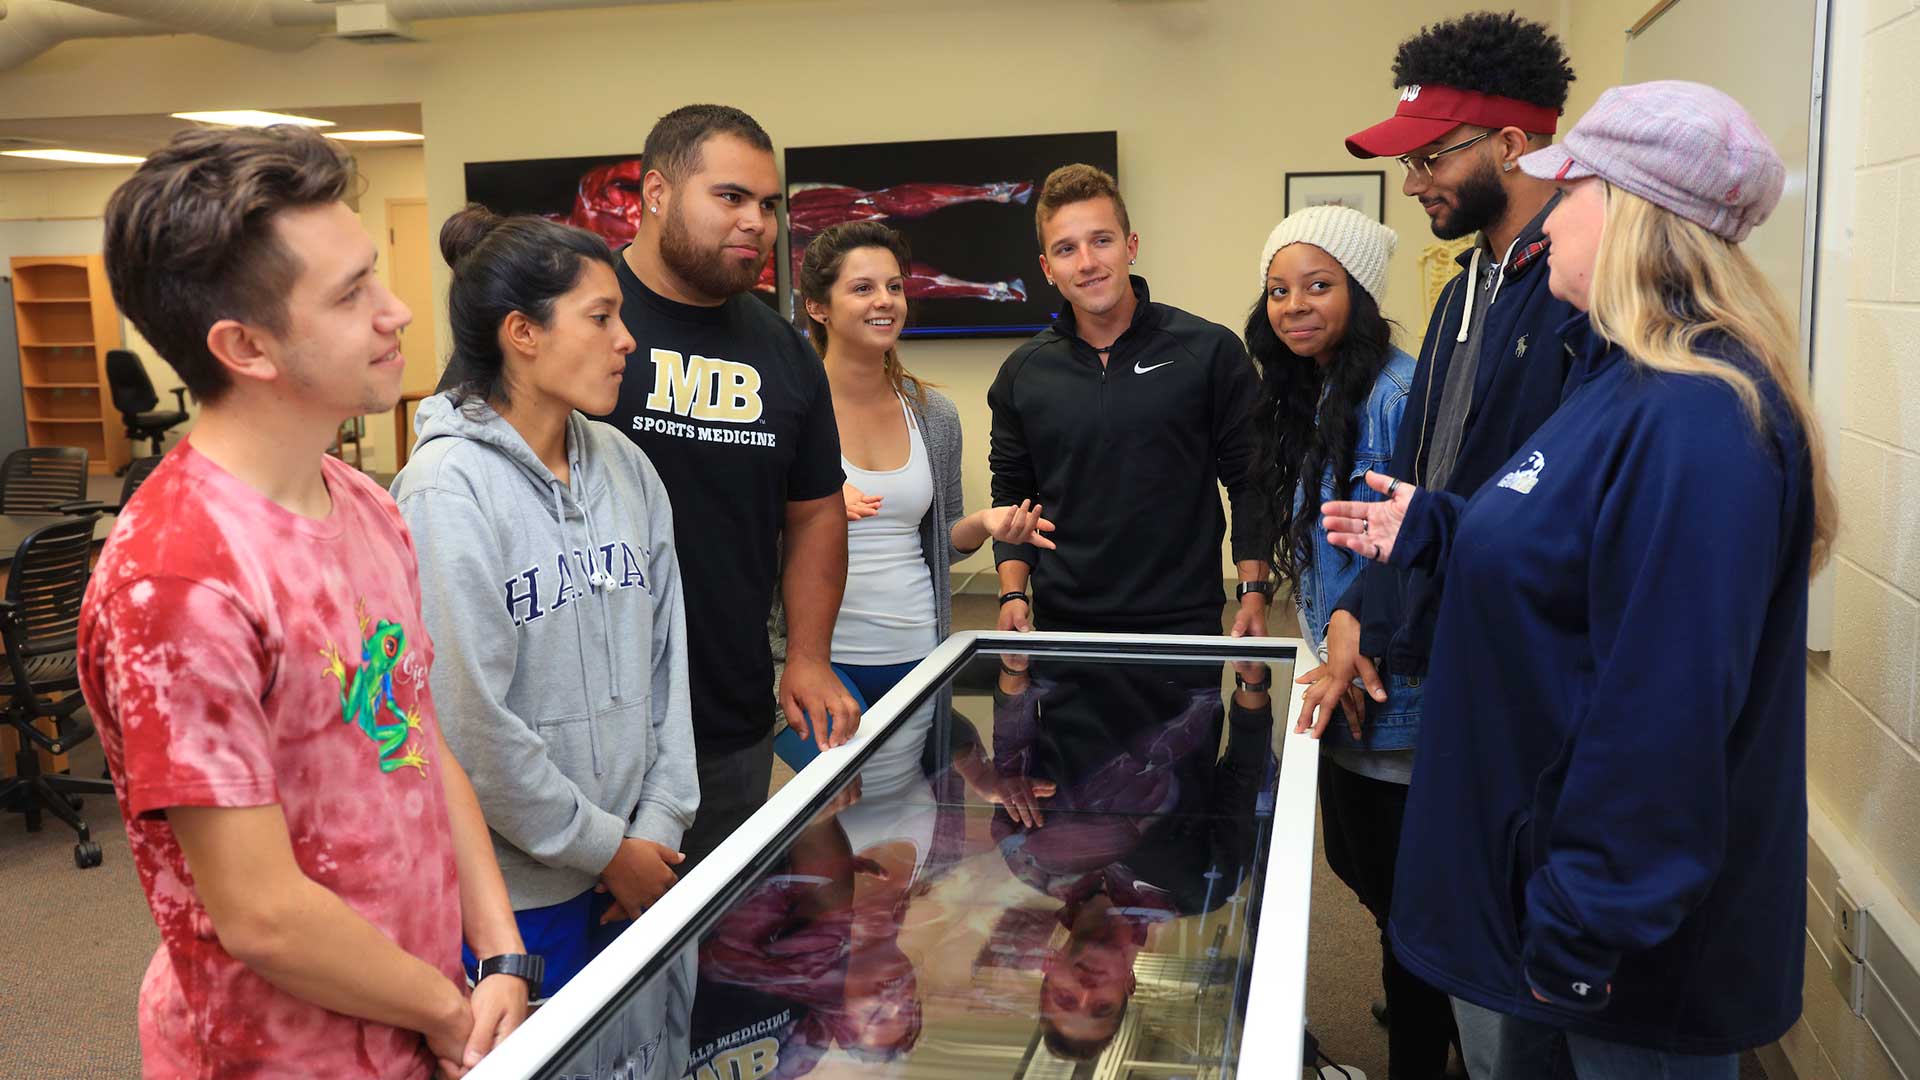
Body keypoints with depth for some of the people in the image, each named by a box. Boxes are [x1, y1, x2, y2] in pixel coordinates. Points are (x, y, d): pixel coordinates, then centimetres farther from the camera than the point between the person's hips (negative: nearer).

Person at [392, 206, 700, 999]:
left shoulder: (624, 465, 2)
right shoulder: (450, 488, -17)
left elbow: (665, 649, 5)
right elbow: (471, 721, -20)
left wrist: (659, 822, -1)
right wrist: (607, 849, -12)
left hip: (629, 864, 6)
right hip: (515, 885, -6)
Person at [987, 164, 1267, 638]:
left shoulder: (1210, 350, -4)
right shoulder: (1023, 373, 4)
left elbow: (1249, 481, -1)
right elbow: (1011, 492, 12)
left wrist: (1253, 592, -7)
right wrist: (1013, 592, 0)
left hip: (1184, 618, -2)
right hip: (1062, 623, 2)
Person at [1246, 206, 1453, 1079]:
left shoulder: (1395, 393, -20)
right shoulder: (1298, 400, 9)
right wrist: (1330, 658, 11)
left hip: (1396, 697, -9)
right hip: (1342, 684, 9)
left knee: (1402, 886, 6)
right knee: (1354, 861, 22)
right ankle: (1422, 1001, 43)